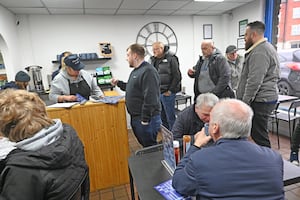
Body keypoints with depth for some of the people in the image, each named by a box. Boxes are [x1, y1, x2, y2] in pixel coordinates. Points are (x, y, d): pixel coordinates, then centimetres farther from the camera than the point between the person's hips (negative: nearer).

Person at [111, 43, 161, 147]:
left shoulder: (148, 71, -18)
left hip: (146, 118, -10)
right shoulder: (136, 70, 15)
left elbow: (150, 98, -25)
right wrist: (119, 83, 18)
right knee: (144, 145, 20)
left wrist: (145, 120, -23)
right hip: (135, 117, 10)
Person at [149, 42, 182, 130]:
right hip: (156, 93, 7)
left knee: (170, 117, 1)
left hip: (167, 93, -7)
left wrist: (170, 91, -12)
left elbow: (177, 76, -12)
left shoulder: (171, 59, -9)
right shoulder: (153, 60, 11)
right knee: (162, 117, 15)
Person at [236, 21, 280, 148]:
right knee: (257, 133, 17)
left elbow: (254, 82, -23)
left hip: (260, 101, -11)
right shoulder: (266, 48, 19)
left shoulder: (259, 52, -17)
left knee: (259, 136, -3)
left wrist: (244, 103, -19)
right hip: (265, 98, 11)